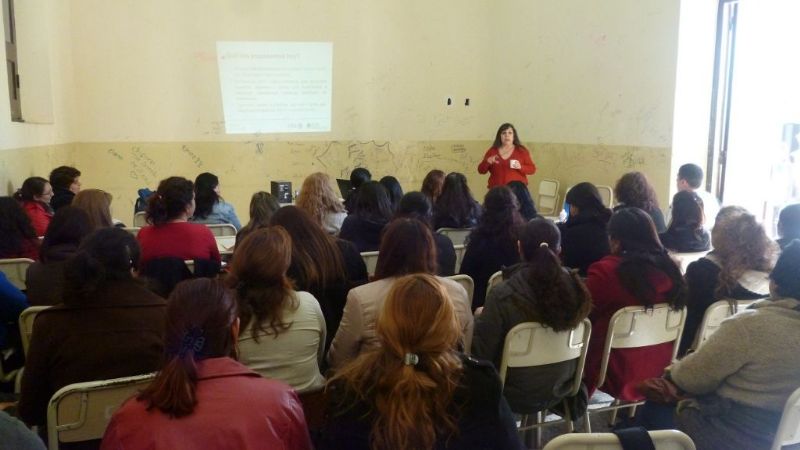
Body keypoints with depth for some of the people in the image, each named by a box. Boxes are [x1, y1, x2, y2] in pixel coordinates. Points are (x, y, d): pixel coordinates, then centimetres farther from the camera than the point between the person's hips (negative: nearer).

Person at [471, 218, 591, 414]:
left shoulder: (504, 295, -27)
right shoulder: (575, 287, -14)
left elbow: (480, 353, -17)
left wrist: (480, 319, 2)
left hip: (515, 397, -5)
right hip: (559, 391, 5)